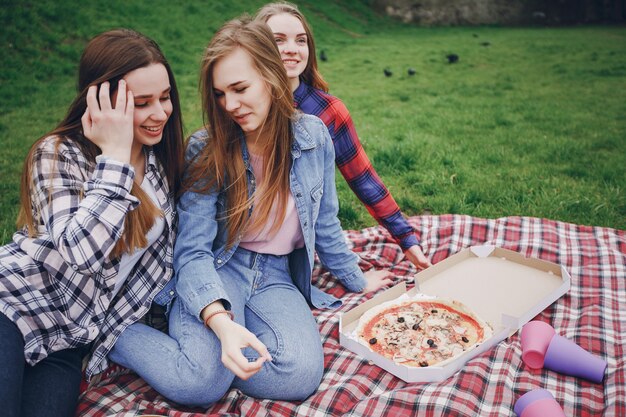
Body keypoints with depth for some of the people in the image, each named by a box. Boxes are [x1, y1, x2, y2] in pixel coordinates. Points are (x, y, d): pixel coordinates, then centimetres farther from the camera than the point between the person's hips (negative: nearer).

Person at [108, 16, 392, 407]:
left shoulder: (313, 136, -4)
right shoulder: (206, 149, -11)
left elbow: (325, 222, 10)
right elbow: (193, 251, -16)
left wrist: (355, 279, 20)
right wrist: (220, 321, -34)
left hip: (277, 276, 3)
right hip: (216, 270, -2)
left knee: (301, 375, -26)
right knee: (199, 382, -30)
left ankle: (203, 345, -2)